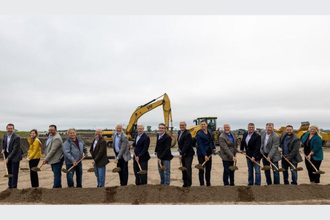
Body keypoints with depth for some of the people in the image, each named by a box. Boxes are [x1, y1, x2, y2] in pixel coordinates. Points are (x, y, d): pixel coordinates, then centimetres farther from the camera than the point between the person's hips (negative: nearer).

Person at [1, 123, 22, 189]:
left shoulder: (17, 137, -19)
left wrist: (8, 158, -20)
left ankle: (14, 187, 9)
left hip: (14, 157, -6)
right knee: (10, 173, 17)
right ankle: (10, 186, 29)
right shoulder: (5, 135, 2)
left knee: (14, 173, -1)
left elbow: (15, 149, -20)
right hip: (7, 156, 6)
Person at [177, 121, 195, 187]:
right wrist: (180, 152, 7)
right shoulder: (179, 132, 10)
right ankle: (185, 183, 22)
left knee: (188, 169, -6)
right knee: (184, 169, 12)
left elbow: (186, 145, -23)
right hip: (182, 154, 8)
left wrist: (182, 153, -22)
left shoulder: (187, 134, -18)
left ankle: (189, 184, 3)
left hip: (188, 154, -8)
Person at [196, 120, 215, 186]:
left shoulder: (209, 132, 7)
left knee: (208, 169, 13)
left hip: (209, 153, 6)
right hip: (201, 154, -6)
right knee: (202, 169, 2)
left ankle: (208, 184, 24)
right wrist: (204, 155, -22)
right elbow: (200, 146, -16)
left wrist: (213, 148, 8)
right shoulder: (199, 134, -12)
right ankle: (202, 184, 11)